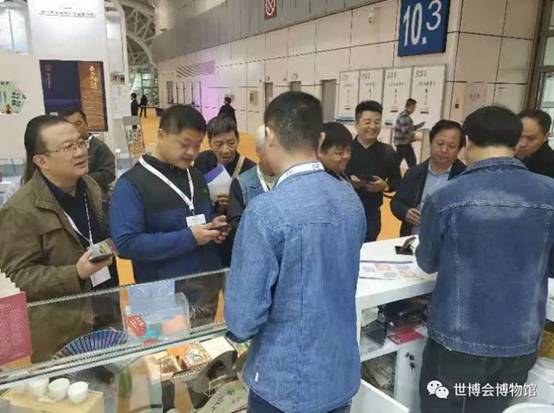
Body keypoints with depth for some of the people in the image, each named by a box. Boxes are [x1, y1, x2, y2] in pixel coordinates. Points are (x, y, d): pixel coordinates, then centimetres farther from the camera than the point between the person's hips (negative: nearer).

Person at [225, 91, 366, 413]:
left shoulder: (265, 212, -26)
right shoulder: (352, 200, -5)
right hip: (343, 373, 5)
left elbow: (242, 320, -20)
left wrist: (239, 327, 1)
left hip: (286, 383, -5)